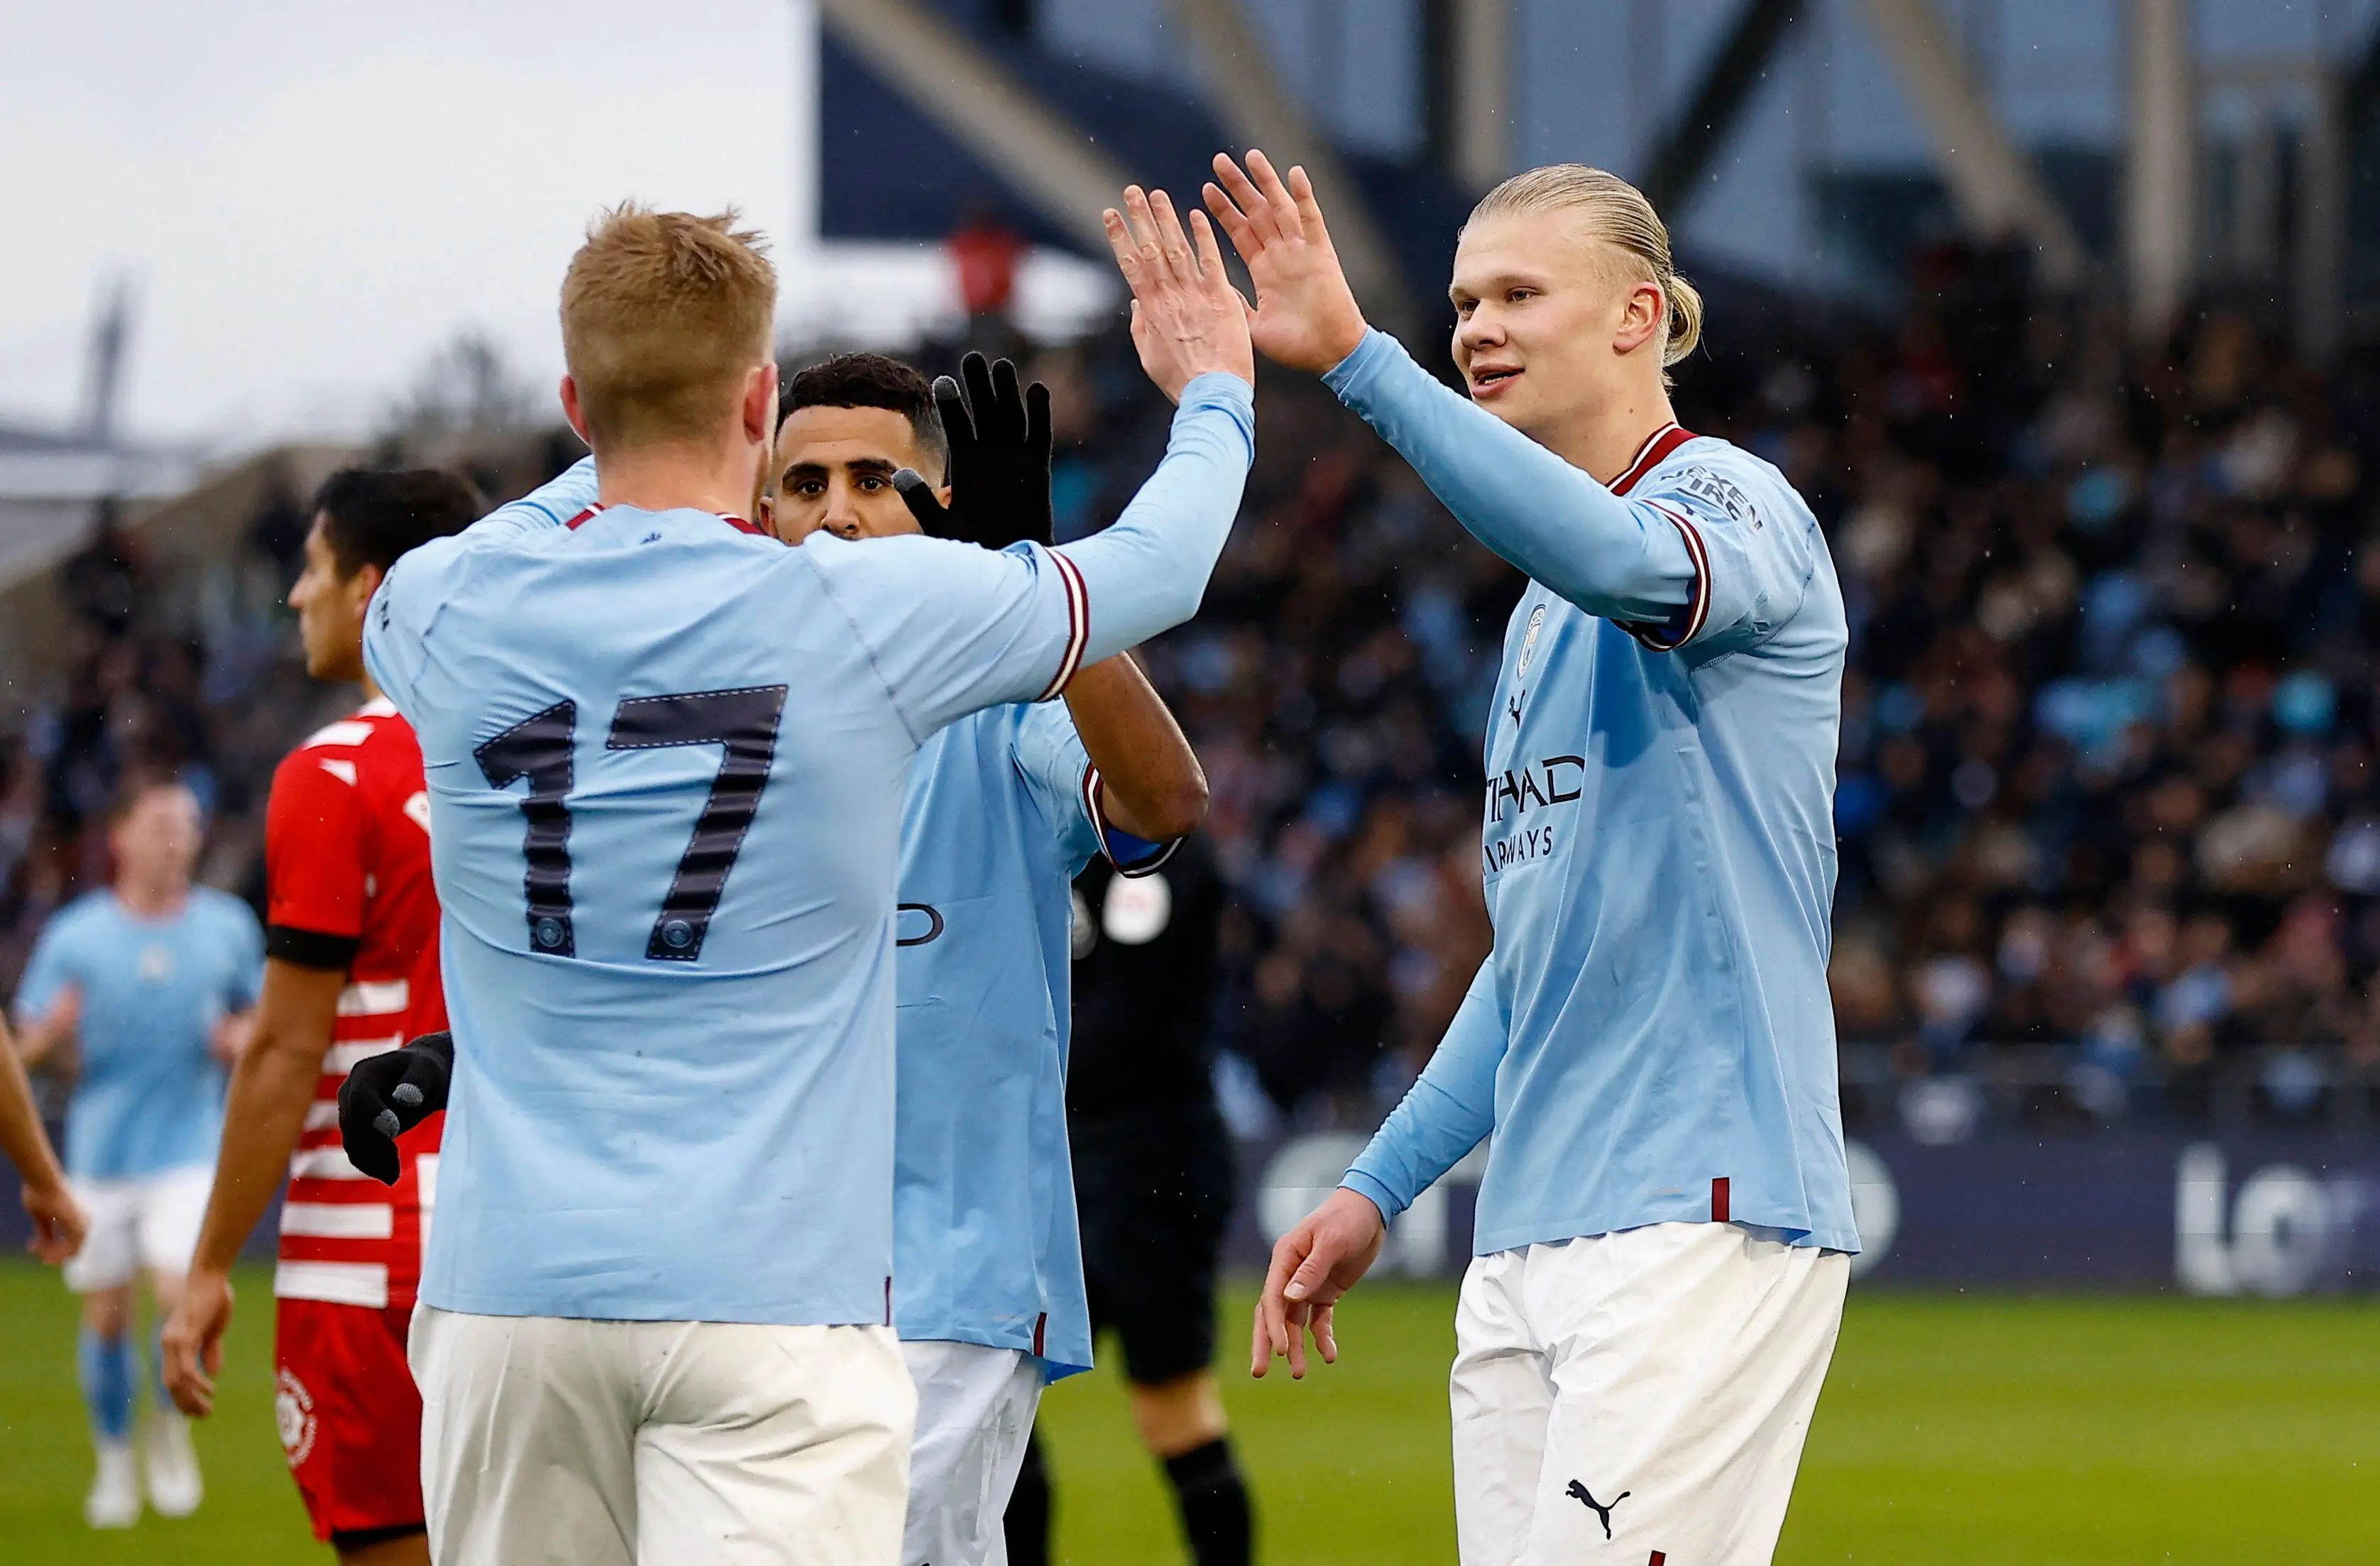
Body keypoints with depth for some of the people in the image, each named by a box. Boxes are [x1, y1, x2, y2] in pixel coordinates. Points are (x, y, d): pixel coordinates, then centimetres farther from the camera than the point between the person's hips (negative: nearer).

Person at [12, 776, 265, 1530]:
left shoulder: (228, 927, 2)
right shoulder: (75, 936, -2)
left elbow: (254, 1014, 18)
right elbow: (28, 1045, 2)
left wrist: (241, 1037, -5)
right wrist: (52, 1030, -20)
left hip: (189, 1151, -1)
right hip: (101, 1150, 1)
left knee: (184, 1294, -18)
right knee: (107, 1313, 6)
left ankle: (171, 1425, 10)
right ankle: (115, 1459, 26)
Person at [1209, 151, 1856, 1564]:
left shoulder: (1736, 505, -3)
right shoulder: (1546, 615, 23)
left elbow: (1620, 557, -30)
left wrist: (1354, 358, -34)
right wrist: (1377, 1190, 23)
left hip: (1702, 1215, -9)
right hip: (1528, 1238, 9)